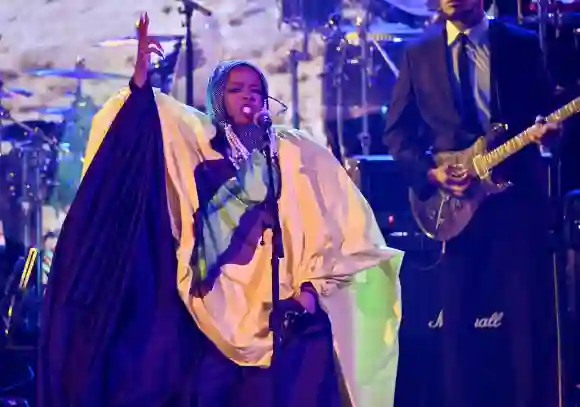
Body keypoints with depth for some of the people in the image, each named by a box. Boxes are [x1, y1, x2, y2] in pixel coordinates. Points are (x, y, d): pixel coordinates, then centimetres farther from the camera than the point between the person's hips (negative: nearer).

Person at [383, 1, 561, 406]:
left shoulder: (522, 44, 7)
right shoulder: (419, 53, 8)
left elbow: (547, 110, 10)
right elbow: (396, 132, 8)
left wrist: (548, 127, -14)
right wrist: (430, 173, -7)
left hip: (518, 194, -1)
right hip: (452, 203, 1)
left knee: (530, 312, -3)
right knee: (460, 319, 3)